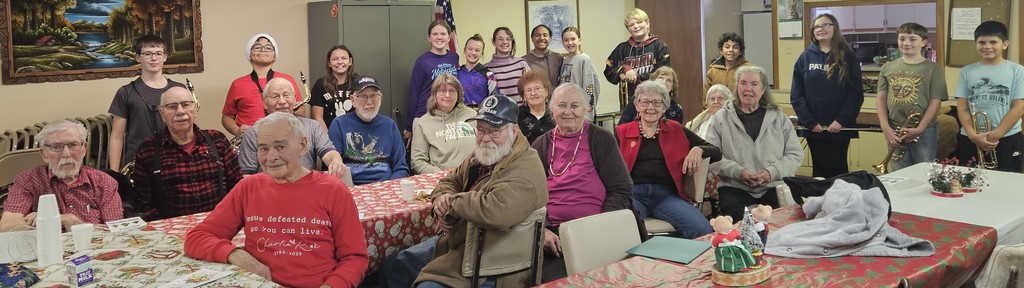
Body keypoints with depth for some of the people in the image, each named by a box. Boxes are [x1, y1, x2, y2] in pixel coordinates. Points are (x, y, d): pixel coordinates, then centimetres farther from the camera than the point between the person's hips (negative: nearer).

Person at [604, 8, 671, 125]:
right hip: (630, 100, 3)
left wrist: (637, 77, -11)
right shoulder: (622, 48, 11)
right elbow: (608, 72, 10)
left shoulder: (659, 46, 1)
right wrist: (624, 70, -9)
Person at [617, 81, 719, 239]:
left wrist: (699, 150, -2)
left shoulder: (676, 130, 19)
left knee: (702, 230, -27)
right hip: (633, 193, -1)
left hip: (667, 195, 1)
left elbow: (716, 153, 21)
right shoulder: (622, 132, 17)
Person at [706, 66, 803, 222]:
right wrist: (737, 171, -15)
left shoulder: (779, 118, 13)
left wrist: (772, 172, -9)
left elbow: (795, 154, 9)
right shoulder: (721, 118, 8)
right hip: (734, 187, -1)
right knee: (736, 217, -31)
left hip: (774, 186, 1)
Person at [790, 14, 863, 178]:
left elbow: (856, 93, -4)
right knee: (820, 169, 10)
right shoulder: (805, 58, 4)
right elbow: (796, 95, 0)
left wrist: (841, 121, -13)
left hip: (840, 127, -1)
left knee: (838, 168, 8)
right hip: (813, 127, 1)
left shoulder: (848, 57, 2)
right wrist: (809, 122, -9)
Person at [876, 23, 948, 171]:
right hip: (894, 133, 3)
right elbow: (881, 99, 6)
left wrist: (919, 129, -14)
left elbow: (935, 102, -5)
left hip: (924, 132, -3)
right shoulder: (888, 68, 8)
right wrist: (885, 128, -5)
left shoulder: (933, 69, -1)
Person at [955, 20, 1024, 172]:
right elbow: (962, 108, 3)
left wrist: (996, 134, -13)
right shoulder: (967, 71, 7)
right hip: (970, 140, 2)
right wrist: (973, 135, -11)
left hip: (1008, 139, -2)